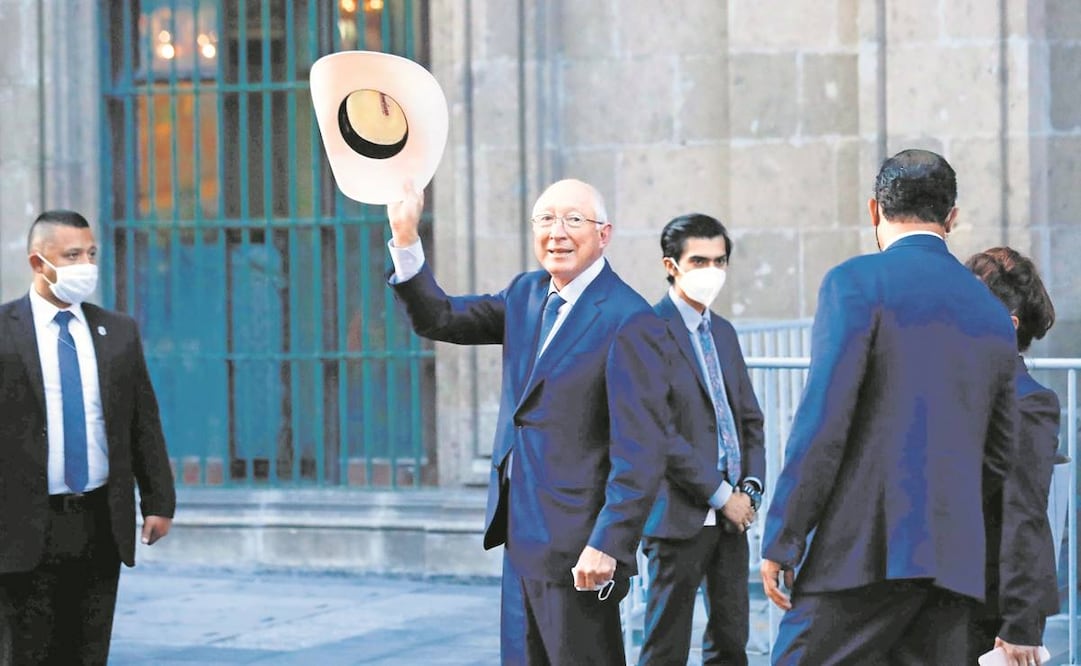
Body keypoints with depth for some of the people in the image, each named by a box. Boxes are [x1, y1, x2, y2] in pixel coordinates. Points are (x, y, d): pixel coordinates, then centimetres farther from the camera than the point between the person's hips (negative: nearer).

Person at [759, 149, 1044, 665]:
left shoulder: (857, 282, -3)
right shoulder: (993, 313, 17)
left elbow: (821, 422, -11)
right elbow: (1002, 456, 22)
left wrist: (781, 542, -8)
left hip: (869, 546, -6)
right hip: (956, 558, 6)